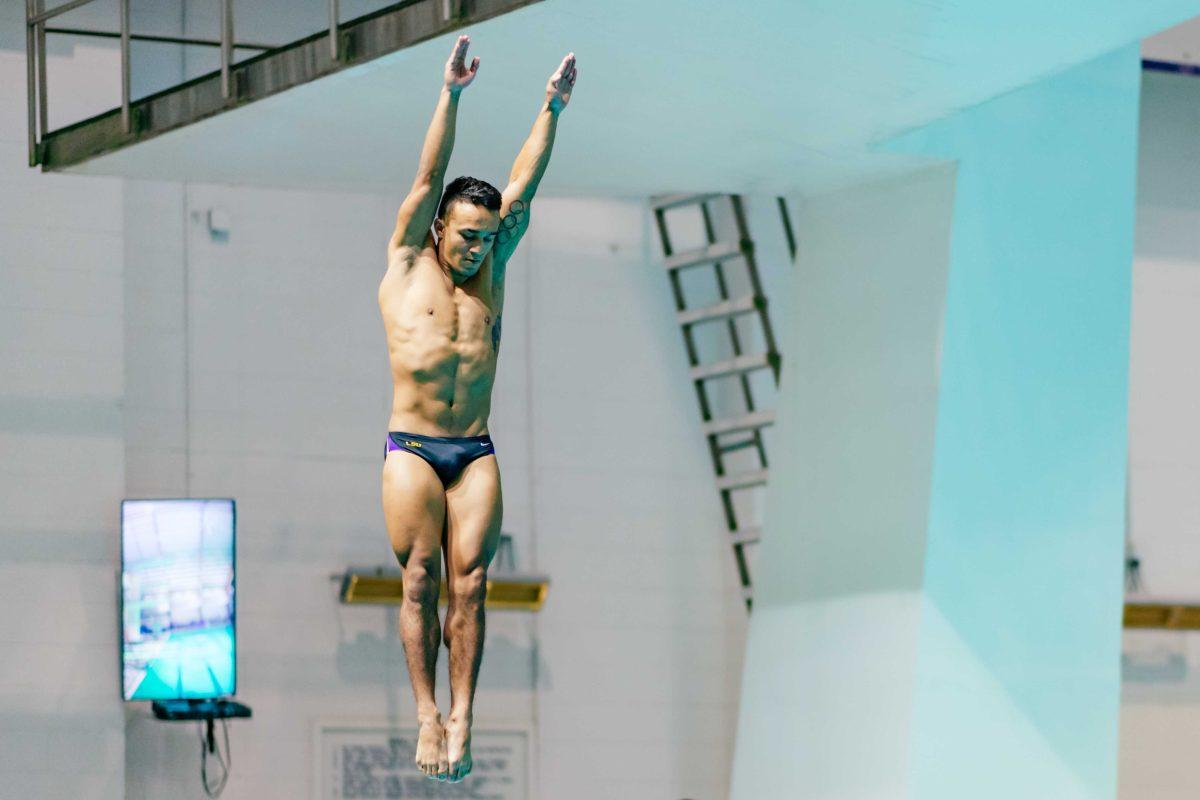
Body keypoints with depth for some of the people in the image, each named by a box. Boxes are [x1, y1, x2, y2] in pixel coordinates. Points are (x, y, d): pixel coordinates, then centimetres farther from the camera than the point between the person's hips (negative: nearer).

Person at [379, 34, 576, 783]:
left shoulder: (490, 270, 14)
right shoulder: (408, 265, 6)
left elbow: (523, 187, 8)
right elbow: (429, 179, -2)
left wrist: (552, 110, 1)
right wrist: (451, 97, -10)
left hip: (476, 452, 2)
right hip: (412, 448, -2)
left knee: (469, 582, -5)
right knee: (420, 580, -6)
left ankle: (463, 716, -7)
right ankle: (427, 714, -5)